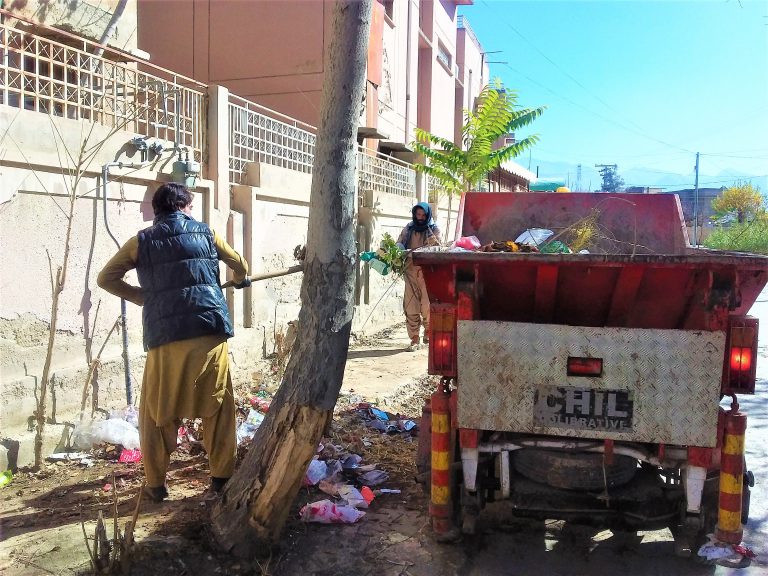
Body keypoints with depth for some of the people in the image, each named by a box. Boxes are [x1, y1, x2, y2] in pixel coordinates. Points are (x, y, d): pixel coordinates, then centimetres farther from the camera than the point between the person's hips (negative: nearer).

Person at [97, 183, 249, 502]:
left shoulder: (142, 241, 13)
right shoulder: (205, 233, 14)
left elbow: (105, 278, 15)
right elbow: (239, 264, 28)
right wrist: (242, 280, 50)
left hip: (165, 336, 0)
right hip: (210, 331, 0)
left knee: (156, 411, 14)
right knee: (218, 406, 11)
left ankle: (156, 483, 19)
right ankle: (221, 476, 17)